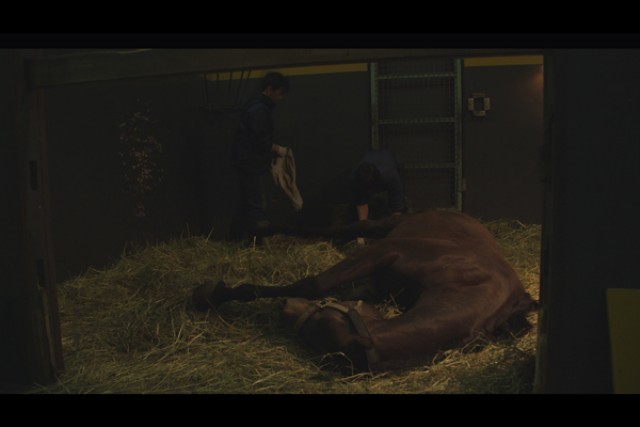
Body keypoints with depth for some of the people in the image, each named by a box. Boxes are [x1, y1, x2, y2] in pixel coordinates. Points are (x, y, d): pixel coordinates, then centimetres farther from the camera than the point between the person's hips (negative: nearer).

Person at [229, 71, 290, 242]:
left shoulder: (258, 106, 17)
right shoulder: (260, 109, -16)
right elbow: (260, 140, -22)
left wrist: (273, 149, 10)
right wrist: (277, 149, -8)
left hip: (250, 164, 10)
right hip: (252, 164, -10)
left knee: (248, 205, 14)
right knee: (258, 206, -7)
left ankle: (235, 241, 20)